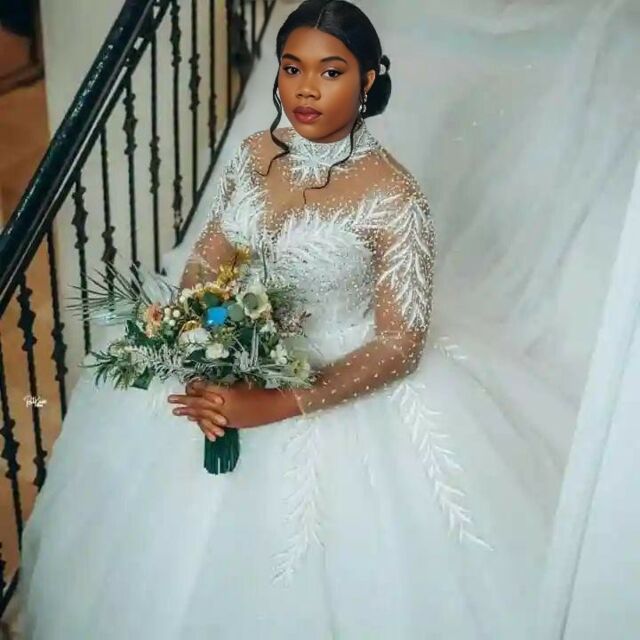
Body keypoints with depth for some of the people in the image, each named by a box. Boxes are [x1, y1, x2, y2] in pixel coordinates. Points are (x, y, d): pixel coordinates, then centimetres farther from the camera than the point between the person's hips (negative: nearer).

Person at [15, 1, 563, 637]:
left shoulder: (392, 196, -20)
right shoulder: (254, 153, -4)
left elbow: (400, 344, -19)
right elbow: (204, 263, 2)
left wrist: (278, 406, -27)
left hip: (343, 381, -4)